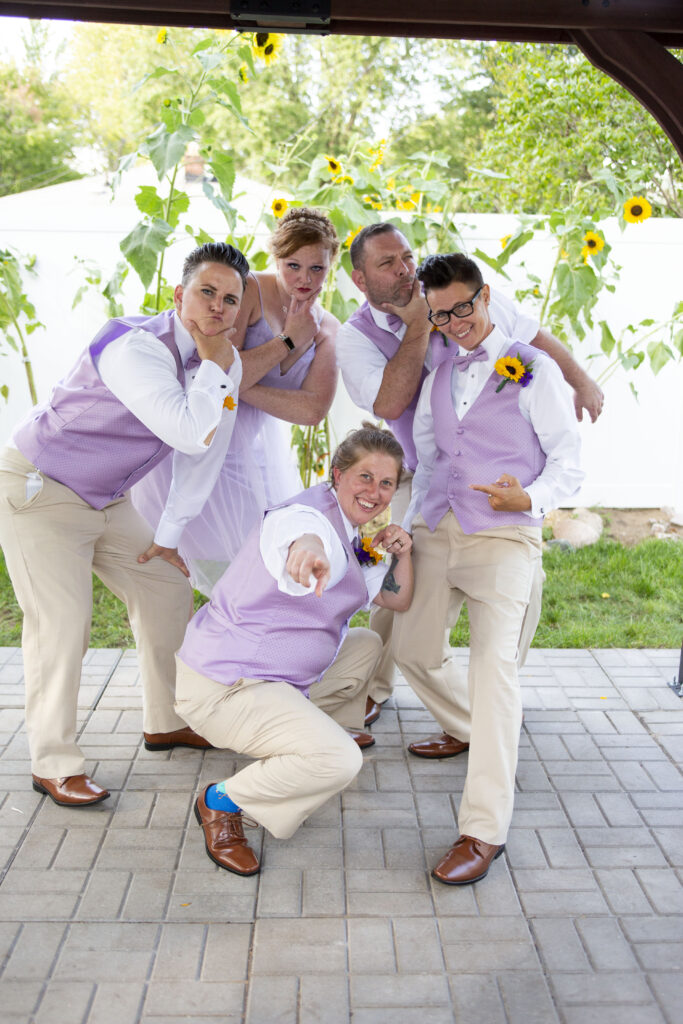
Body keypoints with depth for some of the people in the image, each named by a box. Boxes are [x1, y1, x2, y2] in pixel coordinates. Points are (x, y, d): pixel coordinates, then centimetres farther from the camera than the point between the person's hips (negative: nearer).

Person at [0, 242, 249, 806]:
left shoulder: (222, 364, -2)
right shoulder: (136, 346, -28)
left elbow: (206, 451, 5)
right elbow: (189, 435, -39)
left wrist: (170, 534, 6)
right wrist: (216, 367, -26)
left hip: (106, 501, 8)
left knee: (168, 589, 10)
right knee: (62, 622, -12)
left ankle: (165, 723, 27)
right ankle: (54, 764, 3)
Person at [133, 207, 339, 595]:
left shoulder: (327, 329, 5)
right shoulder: (248, 291, -12)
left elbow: (313, 409, -11)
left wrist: (240, 386, -21)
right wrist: (288, 341, -18)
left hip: (259, 456, 6)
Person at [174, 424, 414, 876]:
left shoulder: (348, 533, 12)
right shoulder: (313, 515, -21)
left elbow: (398, 599, 20)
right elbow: (299, 531, -49)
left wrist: (402, 553, 0)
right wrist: (307, 549, -74)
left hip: (270, 672, 10)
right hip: (221, 686, -10)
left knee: (367, 645, 21)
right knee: (339, 761, -25)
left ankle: (304, 728, 27)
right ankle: (223, 801, -5)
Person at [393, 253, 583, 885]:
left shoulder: (533, 369, 2)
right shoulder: (439, 378, 20)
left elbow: (569, 461, 0)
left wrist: (528, 499, -19)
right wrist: (410, 527, 14)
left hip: (504, 535, -6)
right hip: (437, 530, 7)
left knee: (493, 662, -19)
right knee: (412, 648, 9)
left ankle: (484, 829, -18)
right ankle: (466, 730, 38)